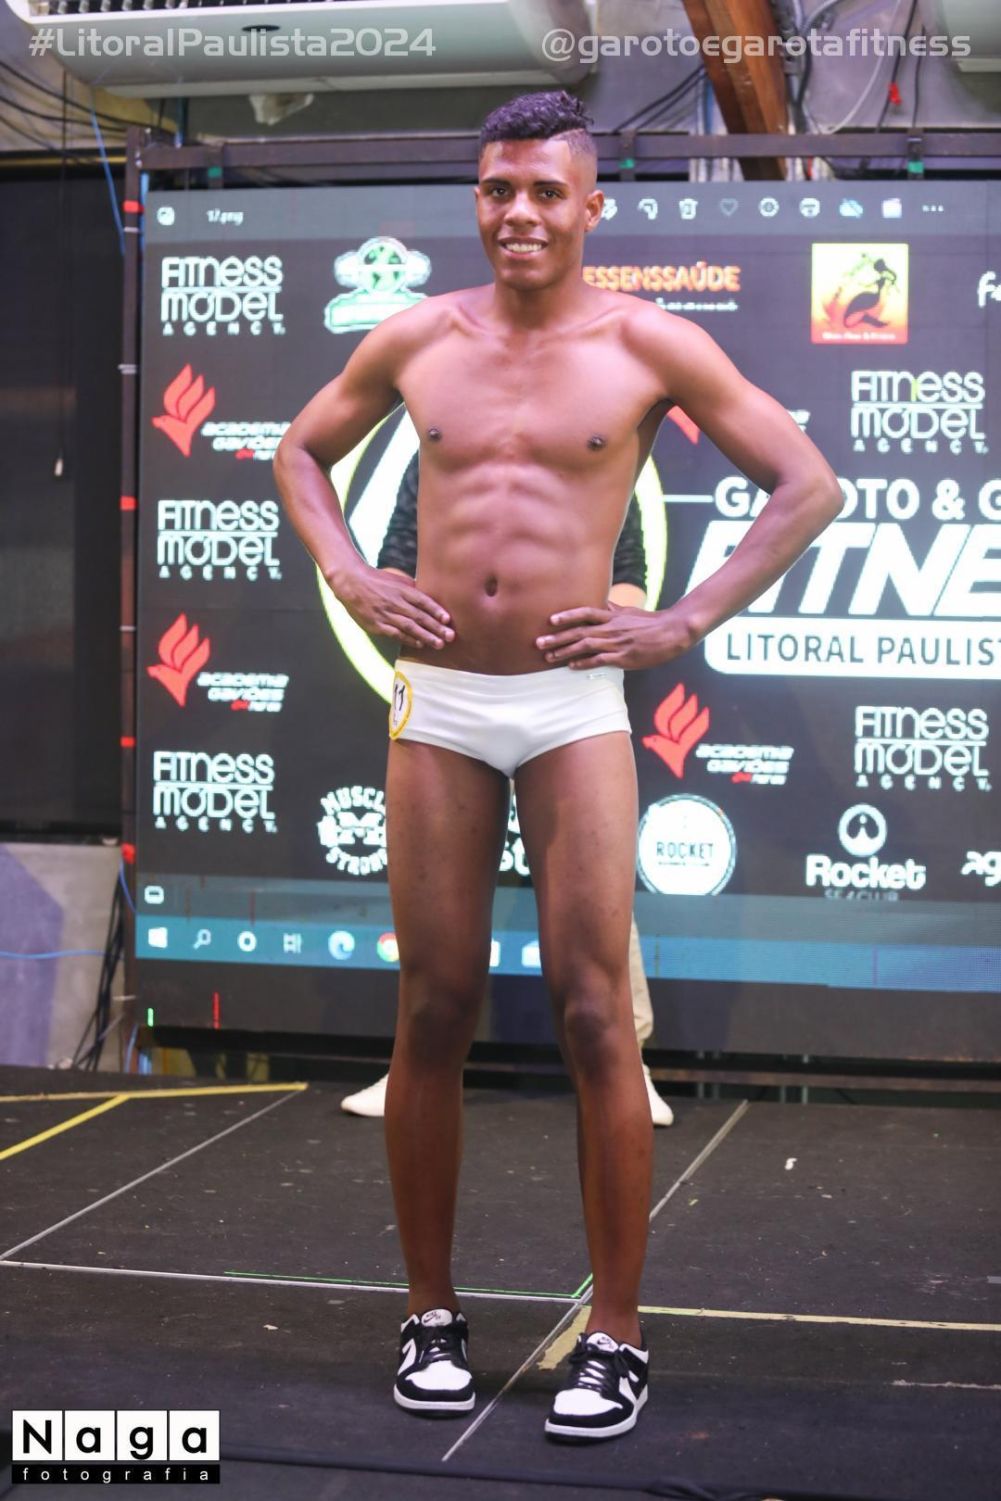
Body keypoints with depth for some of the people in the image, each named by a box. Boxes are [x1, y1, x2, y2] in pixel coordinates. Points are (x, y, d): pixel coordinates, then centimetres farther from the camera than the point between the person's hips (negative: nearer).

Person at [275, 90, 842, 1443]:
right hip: (438, 701, 3)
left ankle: (617, 1339, 6)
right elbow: (302, 450, 24)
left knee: (594, 1019, -4)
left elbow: (809, 487, 2)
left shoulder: (647, 348, -1)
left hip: (574, 707, -3)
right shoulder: (416, 340, 8)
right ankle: (432, 1317, 18)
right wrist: (349, 578, 7)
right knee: (433, 1017, 6)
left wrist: (684, 625, -5)